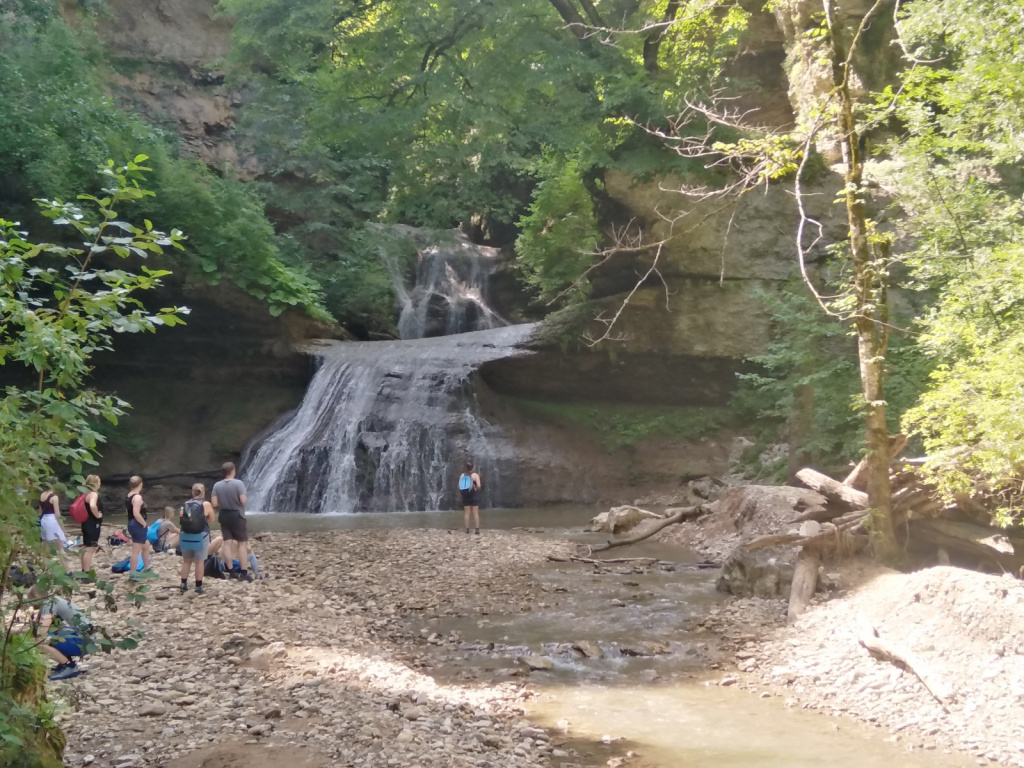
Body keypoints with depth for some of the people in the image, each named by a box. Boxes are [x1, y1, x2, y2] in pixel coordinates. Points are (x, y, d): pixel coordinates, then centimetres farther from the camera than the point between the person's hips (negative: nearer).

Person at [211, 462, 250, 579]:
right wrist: (247, 497, 3)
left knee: (227, 543, 7)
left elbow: (214, 504, -5)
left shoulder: (217, 485, -1)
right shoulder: (238, 483, -13)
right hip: (237, 516, -4)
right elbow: (243, 500, -20)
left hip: (224, 516, 4)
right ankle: (243, 572, -3)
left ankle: (232, 571, 7)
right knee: (241, 543, 2)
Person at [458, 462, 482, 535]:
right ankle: (477, 529, -5)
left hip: (465, 495, 3)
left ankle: (467, 529, 5)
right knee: (475, 513, -1)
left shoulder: (462, 475, 3)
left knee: (466, 513, 6)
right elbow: (478, 486, -14)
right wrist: (476, 488, 7)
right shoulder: (475, 475, -7)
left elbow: (459, 486, 0)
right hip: (474, 495, -3)